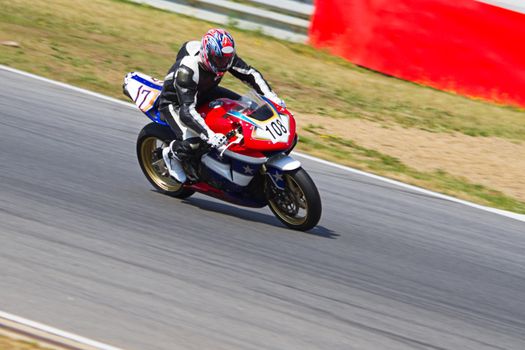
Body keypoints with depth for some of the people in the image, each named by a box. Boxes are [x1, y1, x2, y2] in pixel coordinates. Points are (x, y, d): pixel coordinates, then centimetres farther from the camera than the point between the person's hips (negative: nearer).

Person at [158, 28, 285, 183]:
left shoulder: (224, 56, -21)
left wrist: (270, 96, -24)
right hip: (174, 102, -7)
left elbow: (250, 73, -10)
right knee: (192, 142, -30)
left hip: (204, 93, 7)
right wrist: (209, 135, -56)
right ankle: (172, 154, 2)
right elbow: (187, 111, -45)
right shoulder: (187, 70, -41)